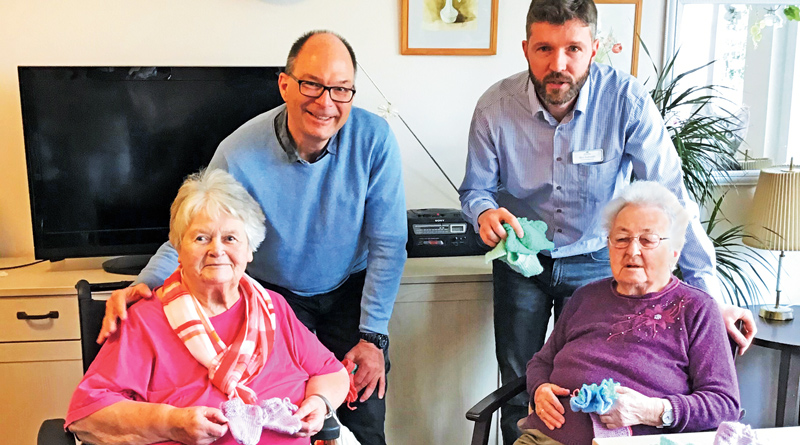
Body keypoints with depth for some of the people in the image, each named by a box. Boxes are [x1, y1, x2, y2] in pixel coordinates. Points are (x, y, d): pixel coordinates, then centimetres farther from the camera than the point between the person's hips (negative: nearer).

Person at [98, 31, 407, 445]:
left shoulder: (374, 139, -21)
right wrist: (143, 285, -31)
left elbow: (387, 243, -14)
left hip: (349, 291, 1)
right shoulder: (240, 154, -23)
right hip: (274, 293, -1)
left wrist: (373, 337, -12)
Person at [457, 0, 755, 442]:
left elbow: (671, 198, -21)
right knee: (518, 389, 10)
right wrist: (485, 212, -30)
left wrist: (712, 295, -25)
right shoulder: (495, 106, -17)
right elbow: (475, 188, -5)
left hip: (594, 261, -1)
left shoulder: (626, 99, -22)